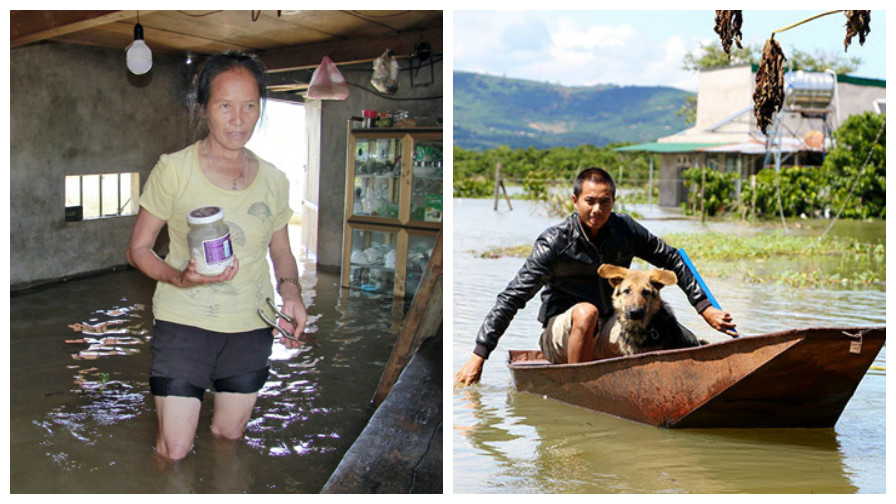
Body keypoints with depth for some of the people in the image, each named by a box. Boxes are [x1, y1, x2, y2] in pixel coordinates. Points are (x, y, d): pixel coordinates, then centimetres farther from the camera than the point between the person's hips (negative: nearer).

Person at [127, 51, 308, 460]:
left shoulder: (273, 180, 2)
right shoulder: (173, 169, -8)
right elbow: (138, 249, -3)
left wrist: (290, 292, -6)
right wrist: (179, 277, -23)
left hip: (251, 327, 3)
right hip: (184, 322, -3)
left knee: (229, 435, 15)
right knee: (174, 451, -3)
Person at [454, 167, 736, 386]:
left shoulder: (625, 230, -2)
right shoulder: (555, 241, -13)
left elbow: (672, 260, 10)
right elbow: (512, 297, -17)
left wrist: (705, 308, 3)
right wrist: (478, 356, -22)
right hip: (560, 336, -3)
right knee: (586, 311, -36)